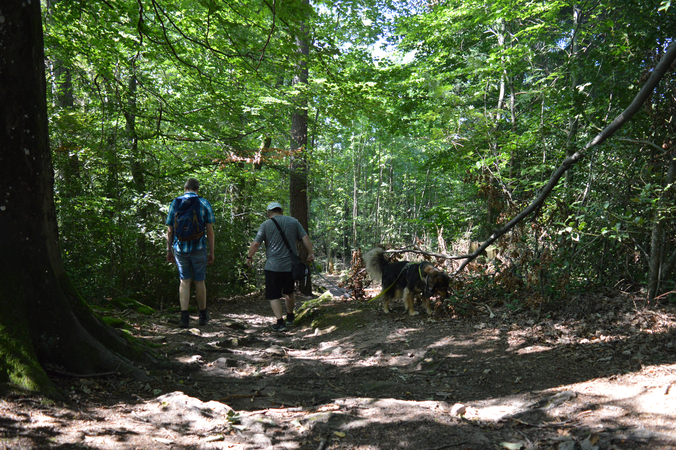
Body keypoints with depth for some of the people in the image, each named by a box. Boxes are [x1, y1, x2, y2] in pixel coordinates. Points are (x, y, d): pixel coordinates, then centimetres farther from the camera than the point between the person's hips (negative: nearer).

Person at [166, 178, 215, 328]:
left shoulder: (175, 203, 5)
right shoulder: (204, 203, 0)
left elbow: (170, 230, 4)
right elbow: (210, 231, -3)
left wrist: (169, 250, 13)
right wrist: (211, 252, 3)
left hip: (180, 248, 1)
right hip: (198, 248, -1)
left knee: (184, 281, 8)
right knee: (199, 281, 10)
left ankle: (184, 316, -4)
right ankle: (203, 316, 23)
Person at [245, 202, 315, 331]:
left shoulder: (266, 224, -1)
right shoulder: (293, 222, 8)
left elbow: (255, 243, -6)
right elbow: (305, 238, 3)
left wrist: (249, 256, 9)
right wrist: (311, 253, 10)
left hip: (272, 266, -4)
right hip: (290, 265, 4)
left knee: (274, 295, 2)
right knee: (289, 292, 22)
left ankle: (280, 321, -9)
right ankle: (290, 316, 36)